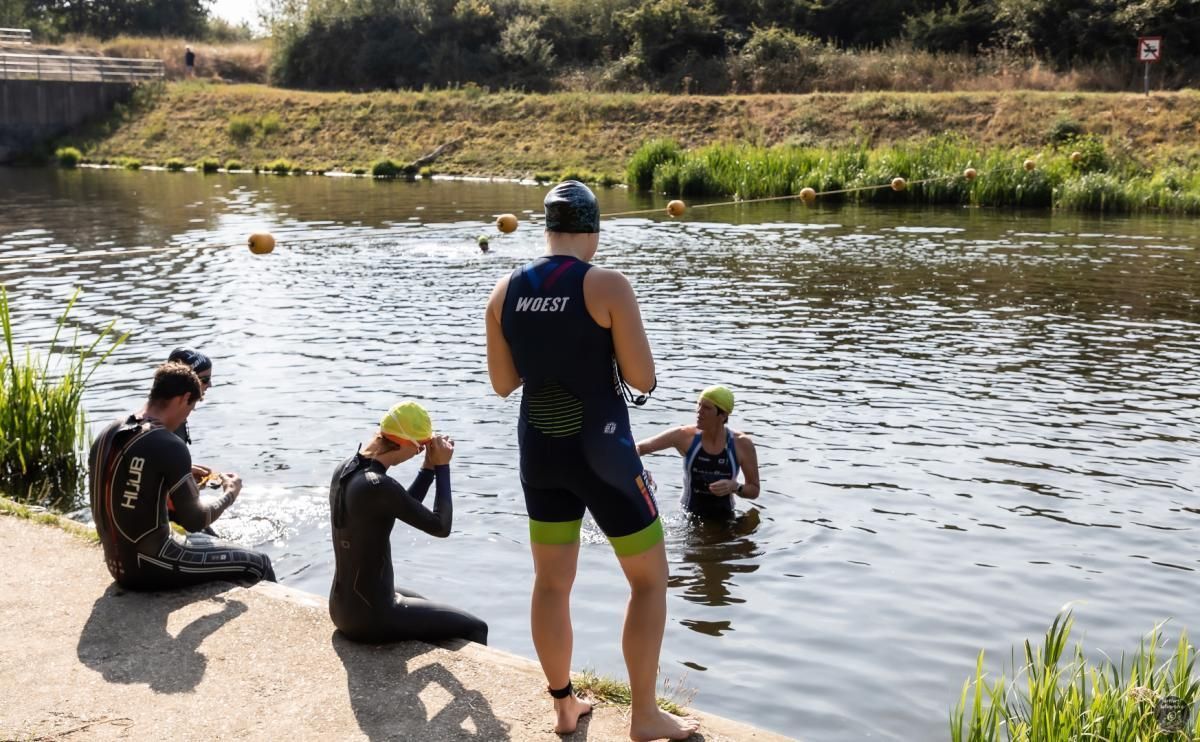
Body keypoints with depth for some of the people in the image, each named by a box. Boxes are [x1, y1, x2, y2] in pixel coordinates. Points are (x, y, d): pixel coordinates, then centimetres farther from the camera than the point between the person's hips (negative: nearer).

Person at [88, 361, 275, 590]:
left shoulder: (106, 436, 4)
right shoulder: (169, 446, -20)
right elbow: (194, 521, -17)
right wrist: (229, 495, 1)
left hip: (117, 564, 9)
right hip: (149, 567, -9)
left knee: (210, 544, 30)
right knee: (257, 565, 0)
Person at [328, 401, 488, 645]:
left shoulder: (344, 470, 2)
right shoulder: (379, 486, -27)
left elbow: (405, 510, 14)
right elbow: (441, 527, -18)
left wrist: (430, 468, 6)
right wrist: (442, 466, -10)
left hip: (342, 607, 10)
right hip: (371, 616, -10)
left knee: (431, 610, 34)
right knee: (475, 629, 6)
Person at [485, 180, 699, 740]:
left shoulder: (506, 291, 0)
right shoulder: (607, 286, -15)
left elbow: (502, 383, 7)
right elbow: (642, 379, -14)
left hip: (540, 450, 5)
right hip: (600, 452, -5)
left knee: (552, 582, 18)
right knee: (650, 578, 11)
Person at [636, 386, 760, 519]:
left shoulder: (742, 444, -10)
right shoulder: (684, 436, -11)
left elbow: (754, 490, 0)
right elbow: (639, 448, -7)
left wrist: (735, 487, -21)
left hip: (723, 520, 0)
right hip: (689, 519, 1)